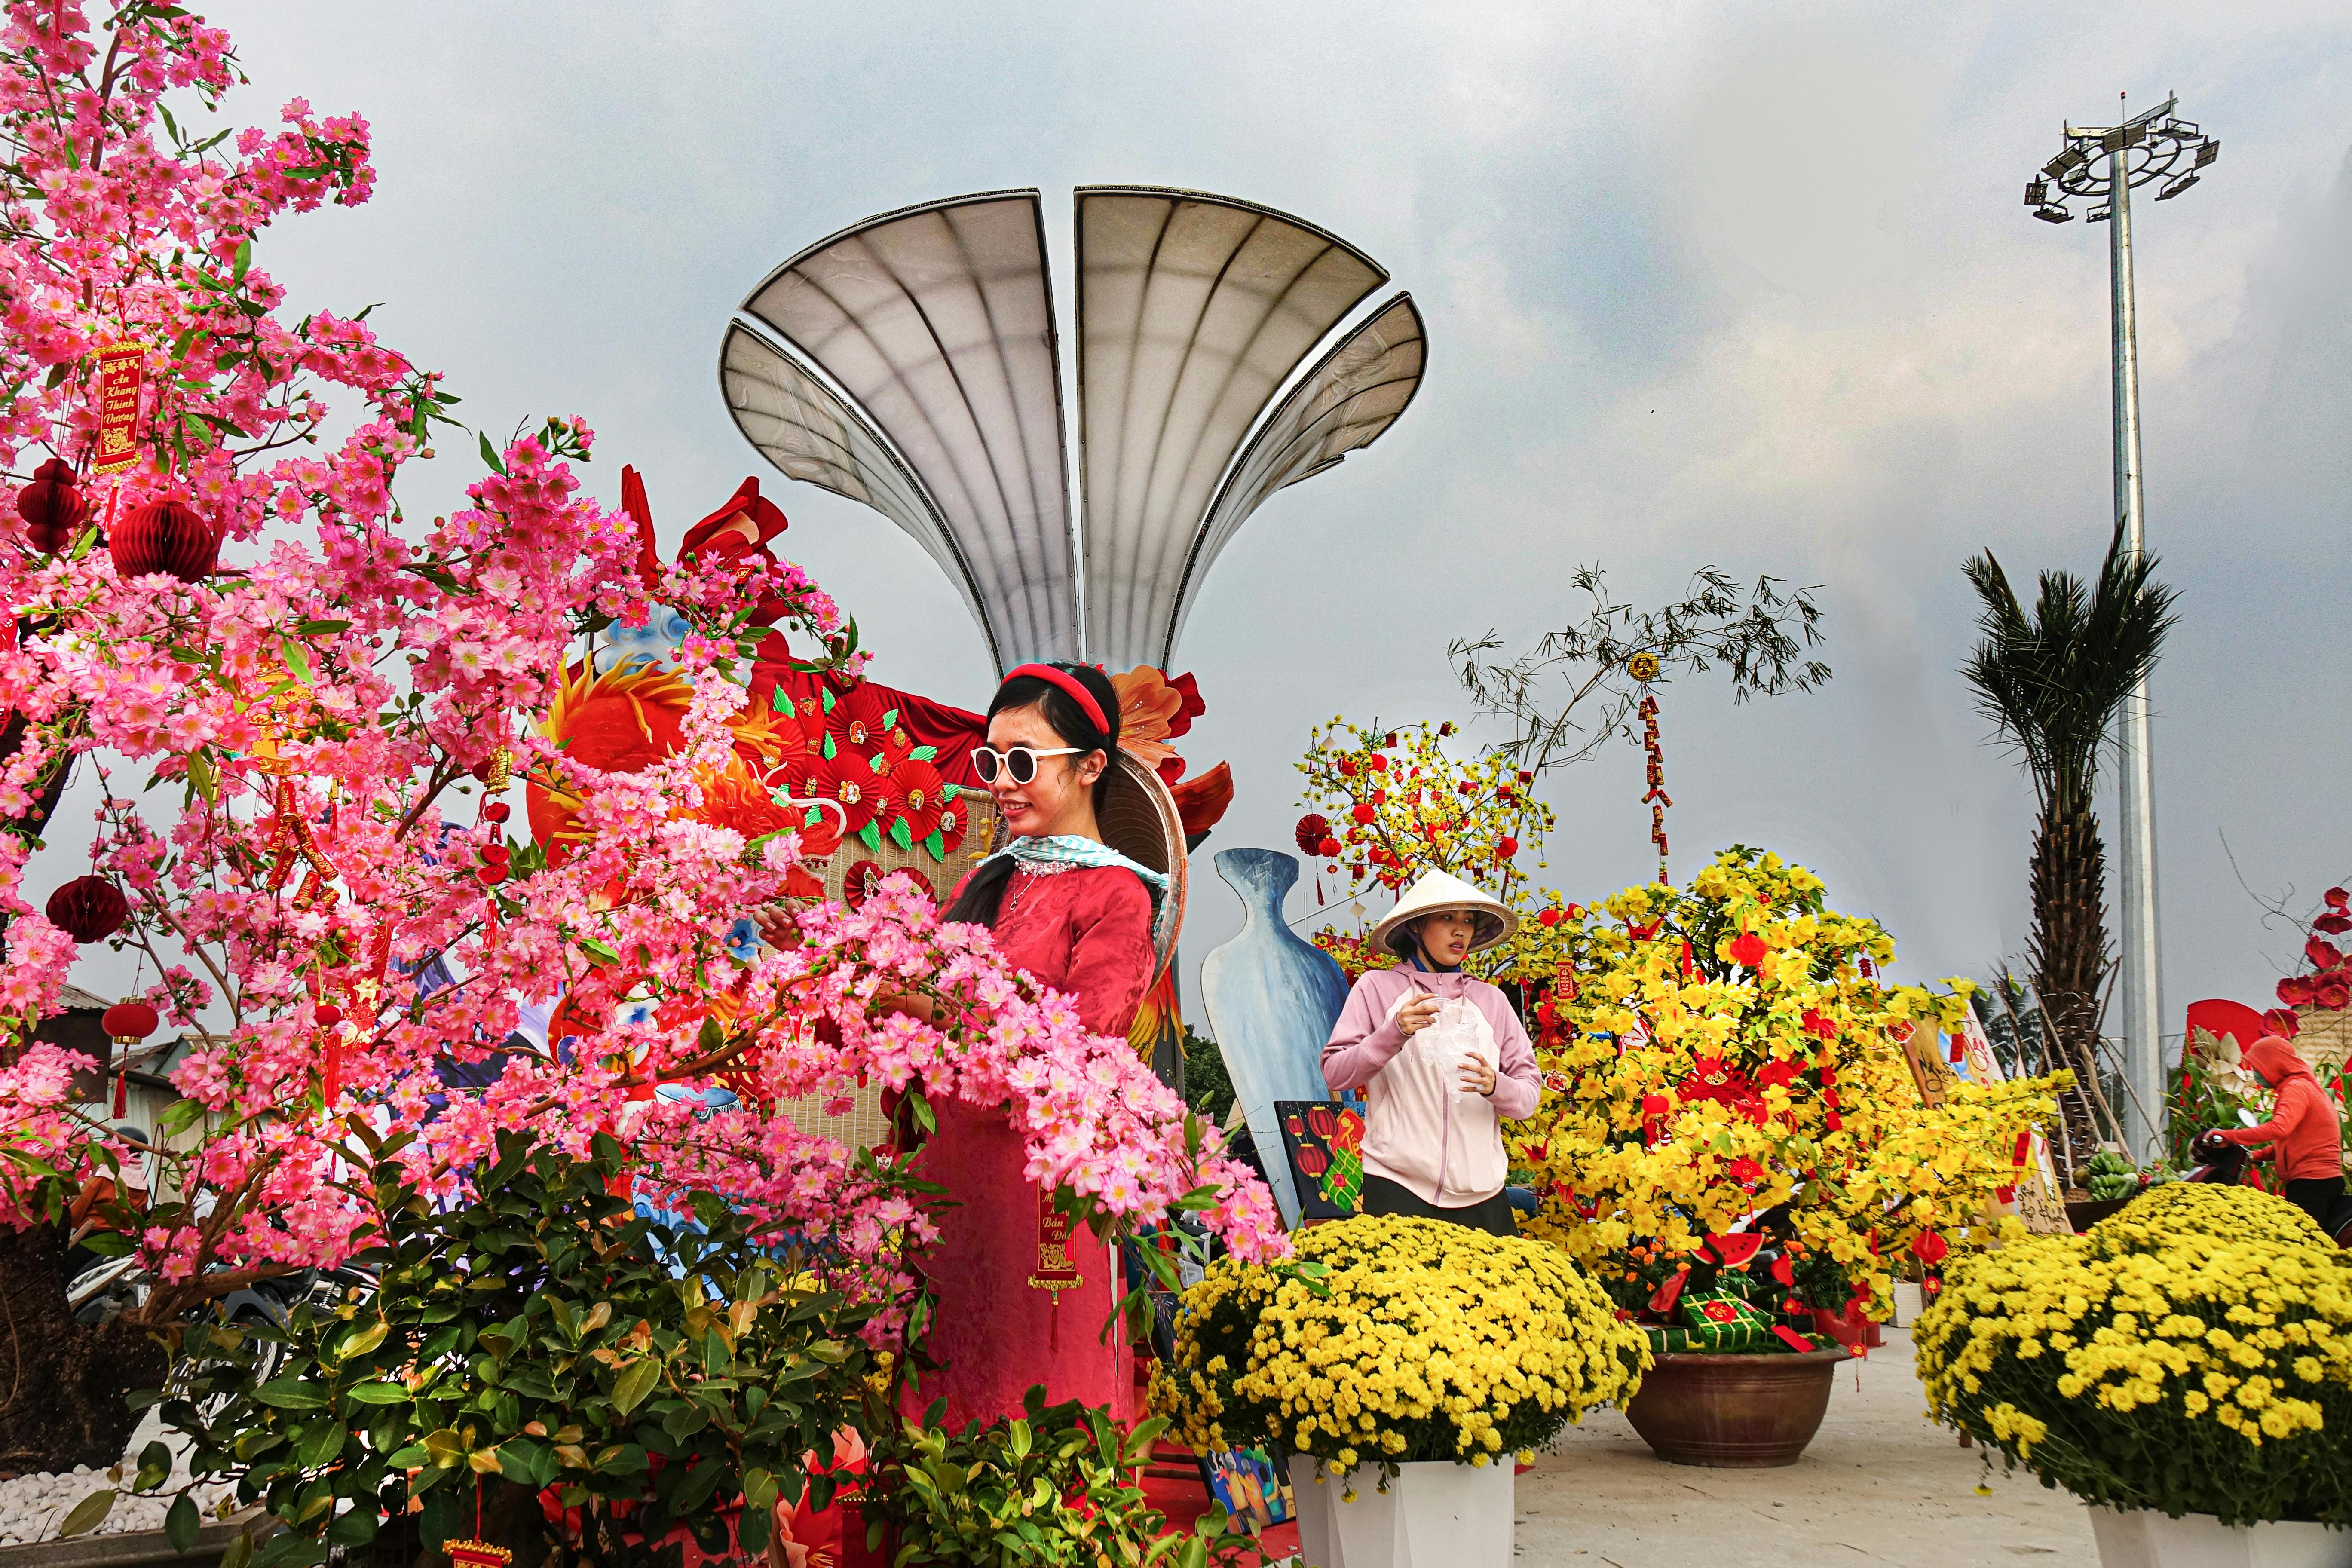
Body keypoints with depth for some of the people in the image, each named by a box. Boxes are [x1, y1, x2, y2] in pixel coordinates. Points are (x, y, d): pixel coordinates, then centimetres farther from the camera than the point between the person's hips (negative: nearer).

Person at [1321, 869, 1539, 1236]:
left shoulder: (1491, 1000, 14)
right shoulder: (1377, 987, 6)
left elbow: (1530, 1094, 10)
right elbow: (1335, 1075, -1)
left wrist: (1496, 1086, -12)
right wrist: (1395, 1033, -15)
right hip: (1398, 1187, -3)